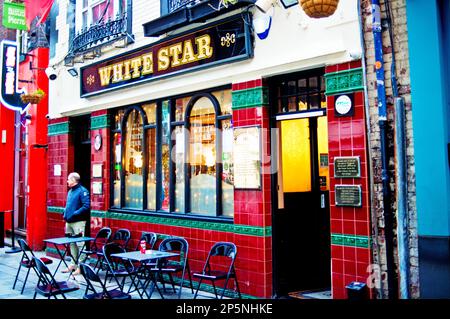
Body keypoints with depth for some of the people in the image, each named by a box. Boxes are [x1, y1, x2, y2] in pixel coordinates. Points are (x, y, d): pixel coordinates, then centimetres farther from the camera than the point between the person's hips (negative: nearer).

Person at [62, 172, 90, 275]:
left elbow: (86, 206, -18)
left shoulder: (82, 191, -10)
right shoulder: (70, 191, 18)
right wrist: (65, 214, 11)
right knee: (72, 244, 15)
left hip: (78, 222, -9)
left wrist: (74, 214, -20)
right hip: (69, 222, 9)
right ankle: (73, 264, 24)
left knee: (80, 244, -6)